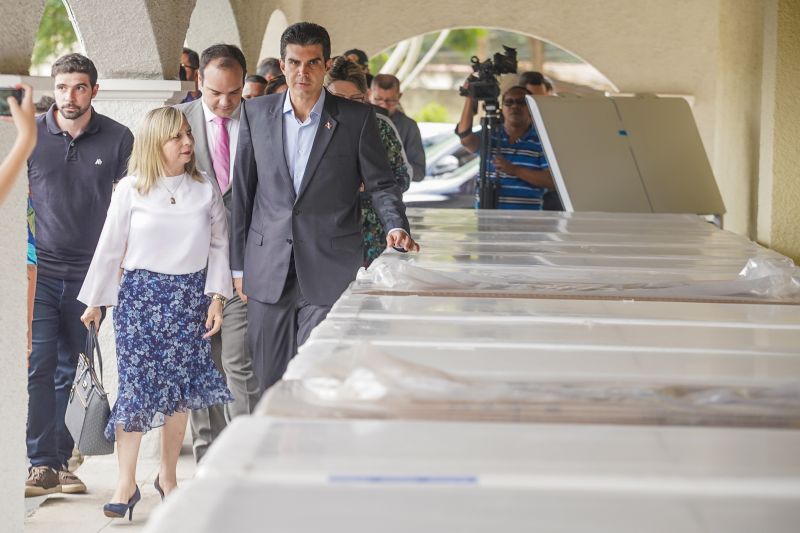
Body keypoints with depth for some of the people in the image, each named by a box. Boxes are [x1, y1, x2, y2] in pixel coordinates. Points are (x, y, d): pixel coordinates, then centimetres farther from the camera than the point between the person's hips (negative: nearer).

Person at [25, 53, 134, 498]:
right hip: (40, 269, 0)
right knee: (39, 365, -7)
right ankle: (42, 464, -5)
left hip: (90, 272, 0)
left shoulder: (118, 139, 2)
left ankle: (61, 461, 15)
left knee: (70, 370, 7)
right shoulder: (30, 136, 3)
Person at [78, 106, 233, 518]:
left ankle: (168, 475, 22)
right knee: (135, 387, -6)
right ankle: (126, 483, 1)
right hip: (140, 294, -2)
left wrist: (216, 298, 1)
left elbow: (219, 246, 7)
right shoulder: (130, 190, -3)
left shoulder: (206, 190, 3)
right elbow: (110, 248, 2)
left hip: (189, 296, 2)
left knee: (179, 389, 7)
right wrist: (95, 302, 6)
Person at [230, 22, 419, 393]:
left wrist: (396, 226, -16)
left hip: (329, 271, -2)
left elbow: (381, 184, 5)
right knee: (270, 381, 6)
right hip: (268, 271, 3)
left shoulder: (357, 119, 1)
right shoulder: (256, 113, 8)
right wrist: (239, 265, 9)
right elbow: (242, 192, 10)